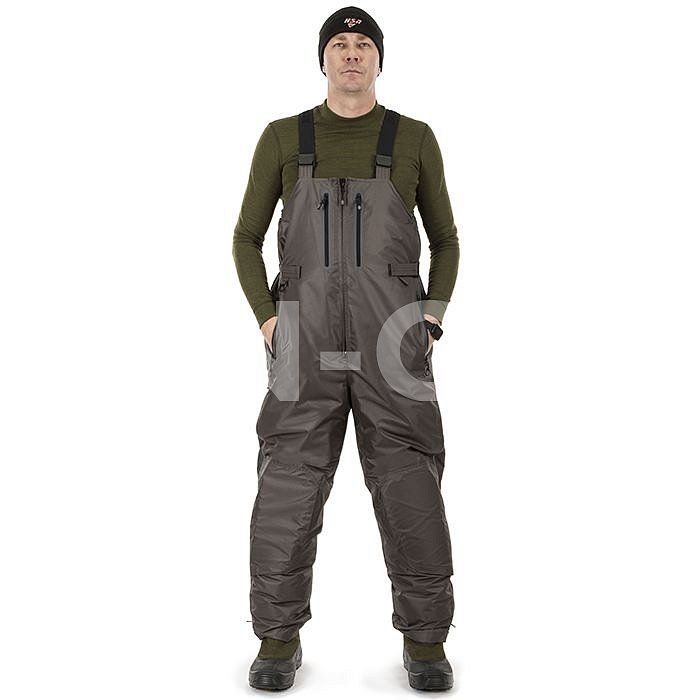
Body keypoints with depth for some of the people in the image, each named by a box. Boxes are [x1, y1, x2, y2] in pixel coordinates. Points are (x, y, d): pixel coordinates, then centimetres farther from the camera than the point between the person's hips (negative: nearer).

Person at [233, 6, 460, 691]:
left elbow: (445, 241, 17)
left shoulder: (415, 139, 11)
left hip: (392, 343, 0)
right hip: (309, 344, 1)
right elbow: (247, 238, 15)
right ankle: (280, 640, 12)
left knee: (409, 487, -4)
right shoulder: (283, 138, 11)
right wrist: (267, 320, 0)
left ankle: (424, 642, 11)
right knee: (288, 487, -4)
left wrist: (430, 321, 1)